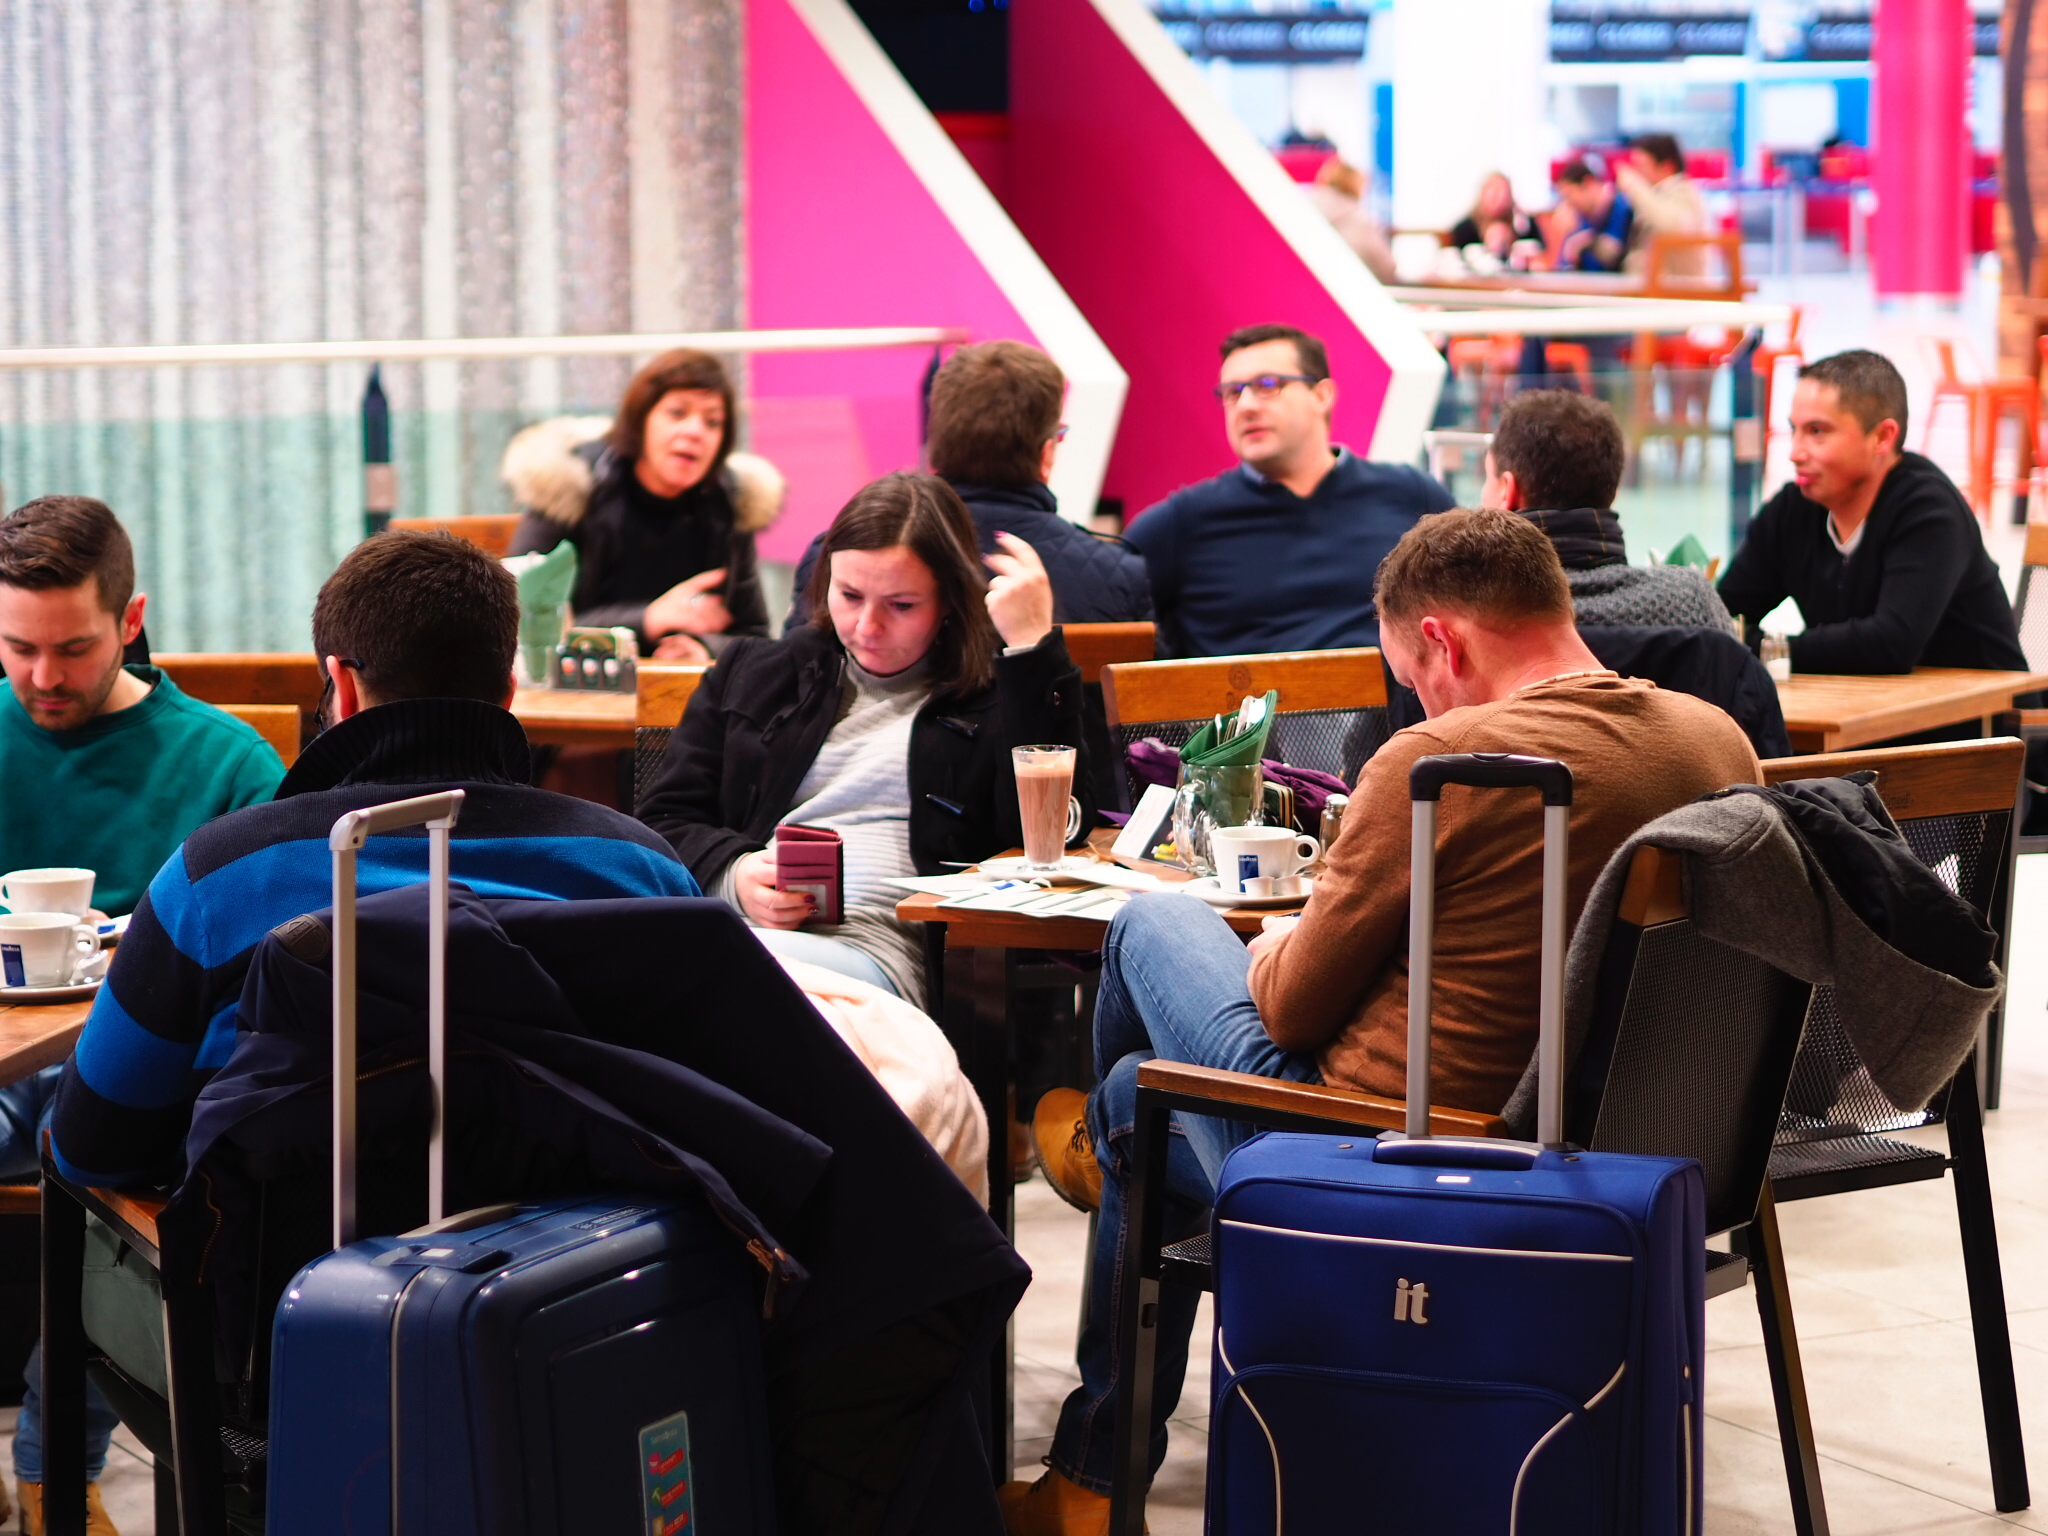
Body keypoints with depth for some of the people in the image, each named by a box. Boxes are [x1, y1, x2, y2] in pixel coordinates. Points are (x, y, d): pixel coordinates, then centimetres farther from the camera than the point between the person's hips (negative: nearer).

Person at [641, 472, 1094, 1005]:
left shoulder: (994, 696, 15)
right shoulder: (753, 674, 28)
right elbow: (665, 819, 23)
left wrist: (1031, 644, -4)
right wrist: (734, 875, -1)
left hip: (872, 943, -3)